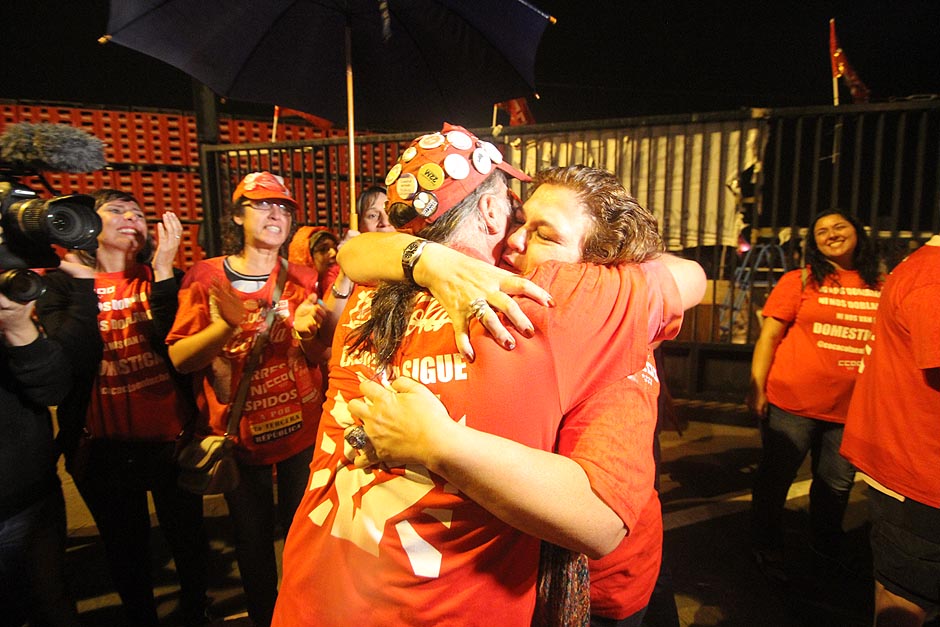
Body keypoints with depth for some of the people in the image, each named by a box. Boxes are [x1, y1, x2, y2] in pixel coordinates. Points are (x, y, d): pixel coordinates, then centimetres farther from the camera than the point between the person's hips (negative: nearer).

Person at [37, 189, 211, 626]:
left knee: (187, 539, 14)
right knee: (126, 550, 19)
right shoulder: (64, 285, -1)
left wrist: (163, 269, -23)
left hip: (171, 438, 0)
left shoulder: (161, 278, 0)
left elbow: (175, 348, -18)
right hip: (104, 447, 1)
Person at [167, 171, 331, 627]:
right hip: (238, 434, 0)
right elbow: (178, 358, -10)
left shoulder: (302, 279, 0)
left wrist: (307, 333, -24)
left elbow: (321, 357, -2)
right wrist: (226, 326, -28)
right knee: (252, 536, 15)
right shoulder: (206, 277, -4)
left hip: (301, 430, 1)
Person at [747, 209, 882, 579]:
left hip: (852, 409, 3)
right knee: (776, 478, 8)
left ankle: (825, 551, 39)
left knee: (837, 485, 15)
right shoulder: (800, 281, -2)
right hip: (793, 403, -3)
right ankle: (766, 549, 29)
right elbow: (768, 336, -4)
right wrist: (756, 389, -10)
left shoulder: (881, 286, 6)